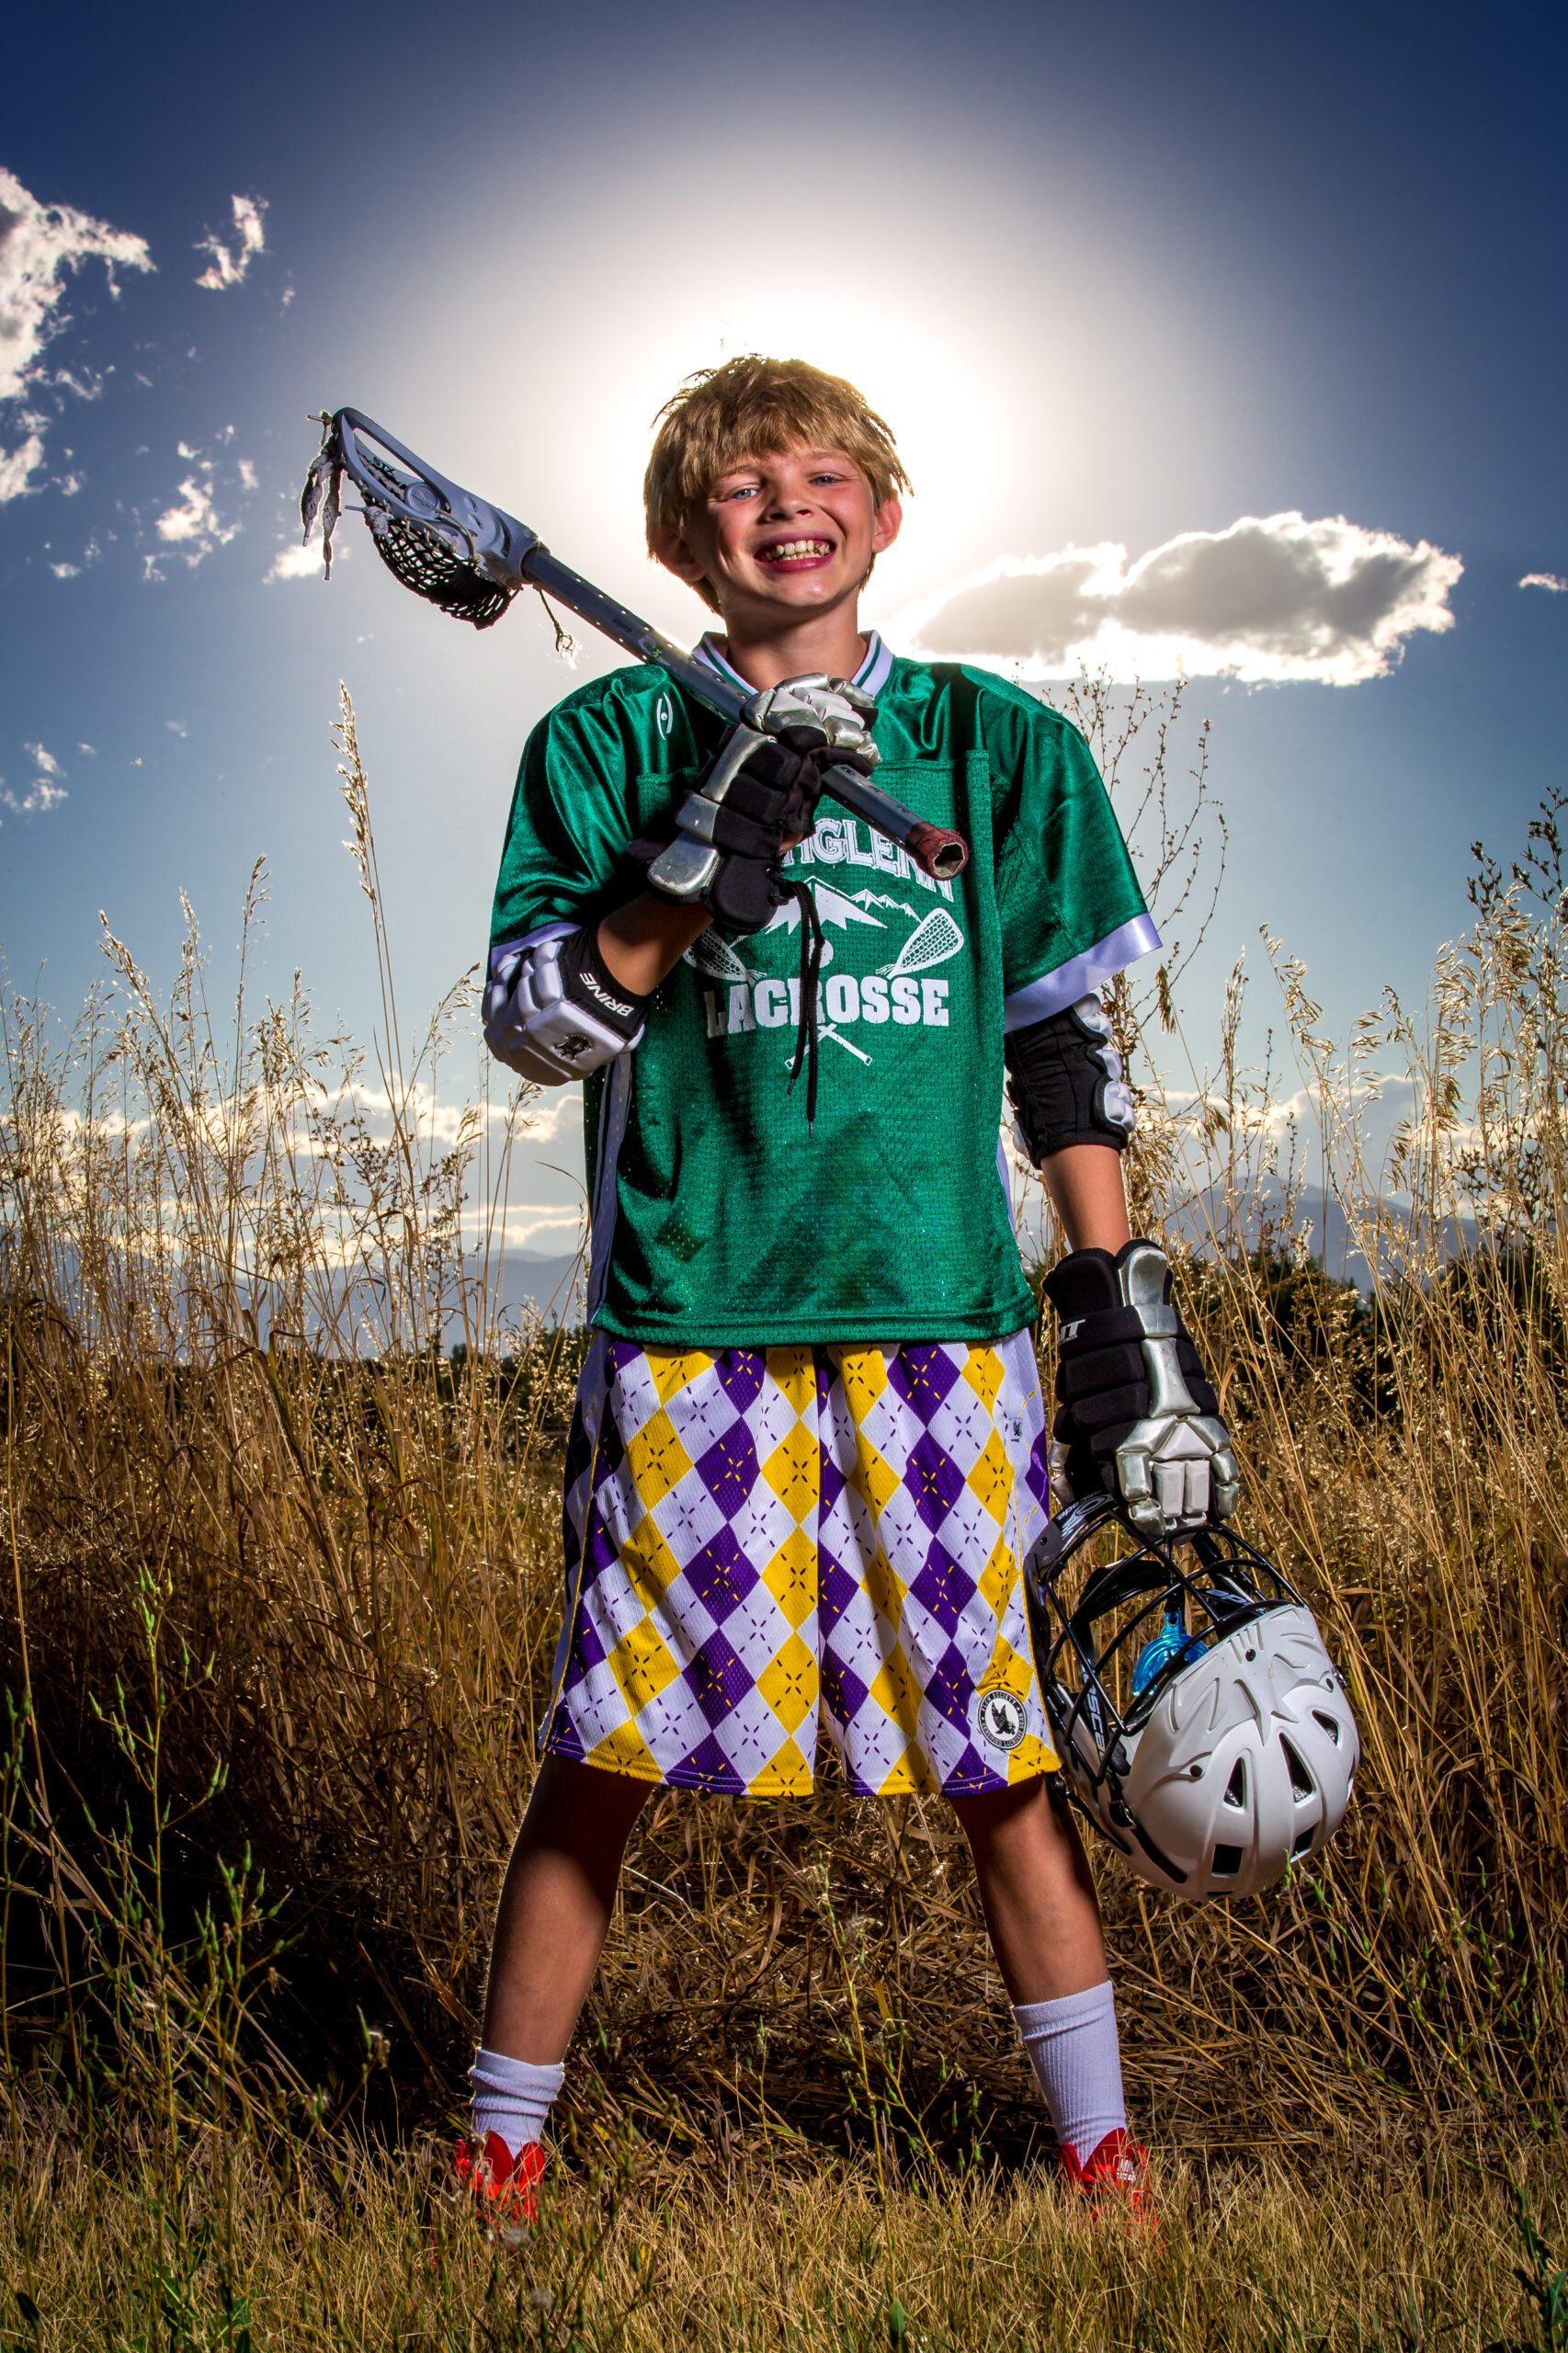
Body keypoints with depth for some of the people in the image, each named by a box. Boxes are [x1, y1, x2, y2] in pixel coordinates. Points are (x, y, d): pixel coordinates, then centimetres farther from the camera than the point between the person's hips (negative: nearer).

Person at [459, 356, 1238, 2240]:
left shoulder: (998, 742, 11)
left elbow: (1066, 1048, 12)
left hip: (941, 1313, 1)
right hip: (687, 1320, -1)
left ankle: (1105, 2160, 28)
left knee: (1001, 1753, 8)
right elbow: (527, 1027, 0)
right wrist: (702, 868, -15)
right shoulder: (610, 743, 7)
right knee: (604, 1761, 5)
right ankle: (500, 2156, 27)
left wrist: (1117, 1309, 7)